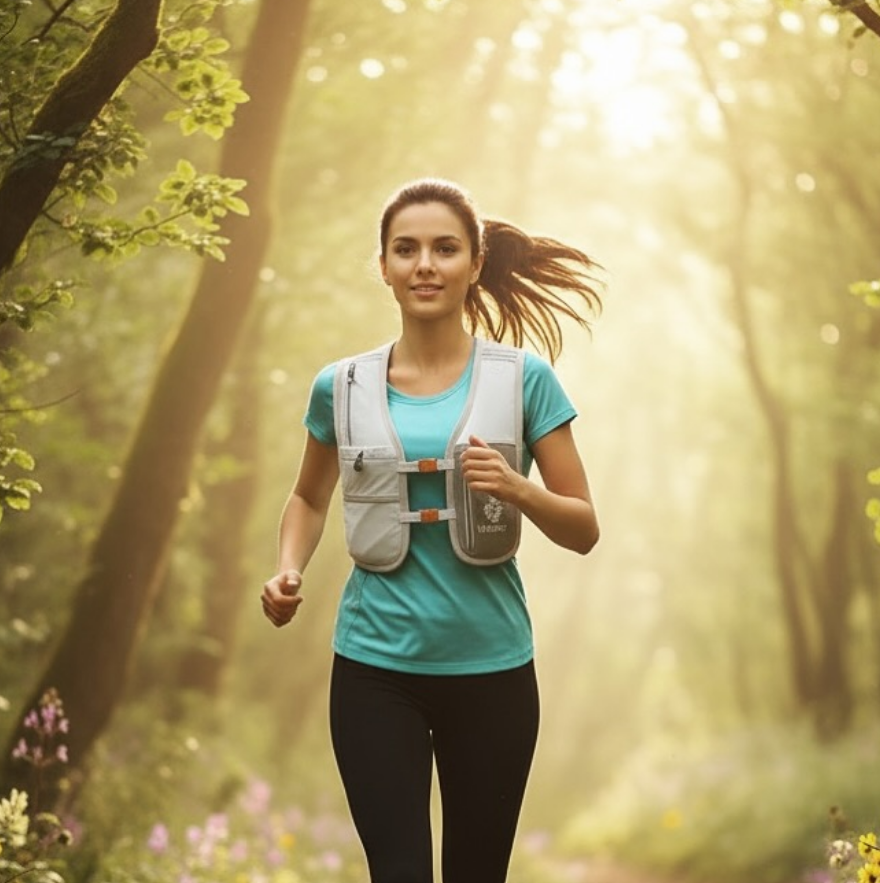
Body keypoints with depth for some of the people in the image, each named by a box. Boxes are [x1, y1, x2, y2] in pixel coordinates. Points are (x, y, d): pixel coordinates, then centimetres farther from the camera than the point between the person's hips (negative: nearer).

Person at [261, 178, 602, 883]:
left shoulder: (524, 380, -2)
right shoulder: (343, 388, 2)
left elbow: (583, 531, 0)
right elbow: (310, 496, 20)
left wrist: (516, 487, -19)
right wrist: (290, 570, 0)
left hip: (491, 666, 0)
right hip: (376, 666, 0)